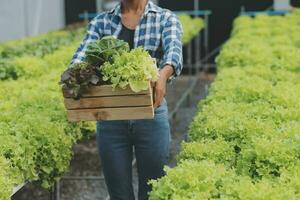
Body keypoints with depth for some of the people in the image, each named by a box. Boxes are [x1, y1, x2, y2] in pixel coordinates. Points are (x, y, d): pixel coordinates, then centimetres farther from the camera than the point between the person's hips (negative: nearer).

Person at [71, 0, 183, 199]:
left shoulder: (165, 18, 2)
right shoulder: (102, 21, 8)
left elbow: (173, 50, -18)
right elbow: (82, 55, -6)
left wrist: (163, 74, -40)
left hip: (150, 117, -1)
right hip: (110, 118, 2)